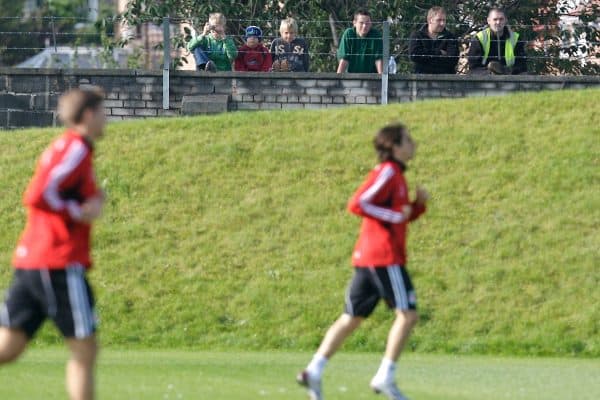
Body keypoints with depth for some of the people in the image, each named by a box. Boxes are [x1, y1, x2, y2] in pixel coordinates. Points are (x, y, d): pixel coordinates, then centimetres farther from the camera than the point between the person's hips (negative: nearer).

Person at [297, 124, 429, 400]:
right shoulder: (387, 172, -10)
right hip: (384, 256, -10)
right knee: (407, 313, -8)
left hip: (366, 256, 10)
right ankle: (385, 377, -10)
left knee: (352, 318, 8)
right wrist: (395, 216, -15)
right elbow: (357, 204, -19)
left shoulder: (395, 175, 20)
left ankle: (315, 370, 1)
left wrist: (418, 204, 10)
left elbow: (404, 216, 30)